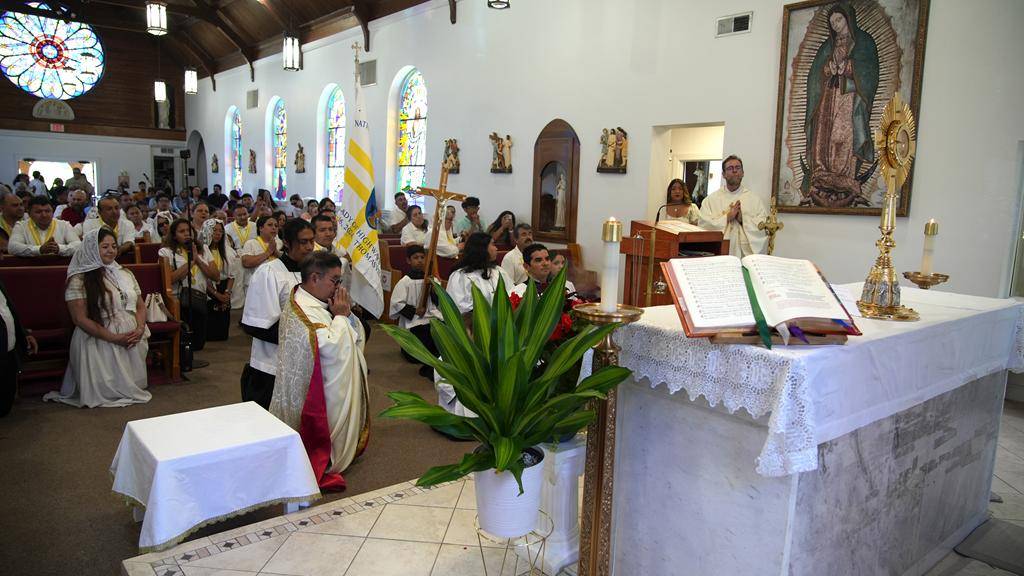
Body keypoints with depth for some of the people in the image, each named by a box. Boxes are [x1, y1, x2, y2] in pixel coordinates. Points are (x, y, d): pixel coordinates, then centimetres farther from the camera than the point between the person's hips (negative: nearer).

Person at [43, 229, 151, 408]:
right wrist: (114, 338, -17)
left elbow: (140, 306, 16)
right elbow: (80, 319, -11)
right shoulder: (79, 279, -4)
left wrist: (140, 329, -7)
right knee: (106, 388, -8)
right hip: (99, 341, -5)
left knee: (128, 384, 0)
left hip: (133, 339, 5)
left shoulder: (126, 274, 15)